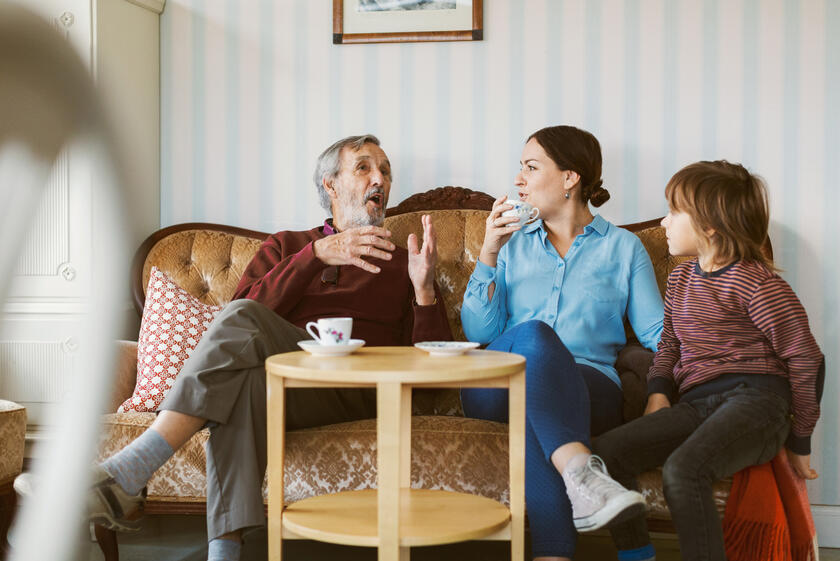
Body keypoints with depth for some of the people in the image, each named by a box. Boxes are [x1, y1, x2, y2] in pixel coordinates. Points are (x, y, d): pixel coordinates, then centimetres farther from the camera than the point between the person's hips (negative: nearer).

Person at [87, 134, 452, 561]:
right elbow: (252, 305, 4)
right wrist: (318, 254, -7)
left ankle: (124, 476, -38)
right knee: (245, 383, -38)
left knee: (239, 322, -30)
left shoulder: (399, 261, 25)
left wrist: (423, 286, -3)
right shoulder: (286, 245, 27)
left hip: (355, 392, -2)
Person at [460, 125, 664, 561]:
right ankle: (581, 473, -56)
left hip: (587, 387, -1)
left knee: (534, 401, -38)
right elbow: (480, 333, 11)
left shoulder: (623, 247, 20)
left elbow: (657, 333, 12)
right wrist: (488, 254, 2)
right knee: (532, 335, -36)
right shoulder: (513, 244, 25)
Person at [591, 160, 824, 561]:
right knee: (605, 452, -16)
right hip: (695, 404, 7)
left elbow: (808, 361, -4)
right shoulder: (681, 277, 18)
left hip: (752, 398, -7)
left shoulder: (757, 284, -6)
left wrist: (800, 440, 2)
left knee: (683, 470, -35)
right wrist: (658, 390, 6)